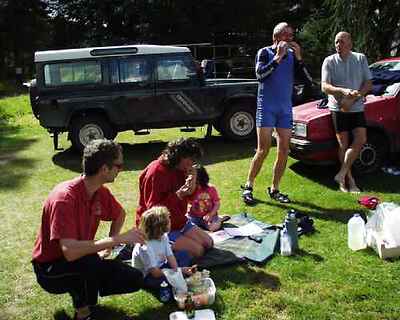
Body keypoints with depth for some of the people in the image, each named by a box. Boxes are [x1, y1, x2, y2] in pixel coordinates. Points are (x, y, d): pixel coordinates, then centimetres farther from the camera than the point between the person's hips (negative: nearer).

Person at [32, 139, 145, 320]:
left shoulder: (101, 192, -7)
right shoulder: (64, 198, -30)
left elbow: (120, 215, 15)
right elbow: (69, 251, -41)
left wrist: (107, 247, 2)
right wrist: (118, 239, -35)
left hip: (82, 259, 7)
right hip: (51, 268, -7)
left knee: (135, 280, -5)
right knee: (91, 262, -38)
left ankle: (82, 290, 13)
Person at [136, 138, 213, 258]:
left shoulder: (180, 170, 2)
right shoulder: (156, 173, -23)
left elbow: (190, 197, 10)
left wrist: (192, 183, -11)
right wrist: (178, 195, -31)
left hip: (178, 221, 8)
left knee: (208, 243, 6)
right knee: (198, 250, -14)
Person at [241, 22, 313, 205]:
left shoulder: (292, 55, 10)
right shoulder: (265, 53, 0)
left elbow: (308, 80, 2)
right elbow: (260, 75, -18)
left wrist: (298, 58, -7)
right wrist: (278, 57, -17)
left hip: (285, 109, 5)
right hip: (266, 108, -5)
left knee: (284, 151, 4)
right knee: (263, 150, -10)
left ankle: (274, 189, 15)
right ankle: (248, 187, 3)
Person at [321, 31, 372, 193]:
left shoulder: (361, 59, 3)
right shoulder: (329, 61, -3)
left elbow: (368, 83, 1)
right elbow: (325, 87, -12)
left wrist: (352, 99, -14)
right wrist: (344, 91, -31)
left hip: (357, 107, 2)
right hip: (338, 108, -2)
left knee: (361, 139, -10)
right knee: (343, 144, 0)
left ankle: (342, 174, -4)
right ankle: (349, 179, 10)